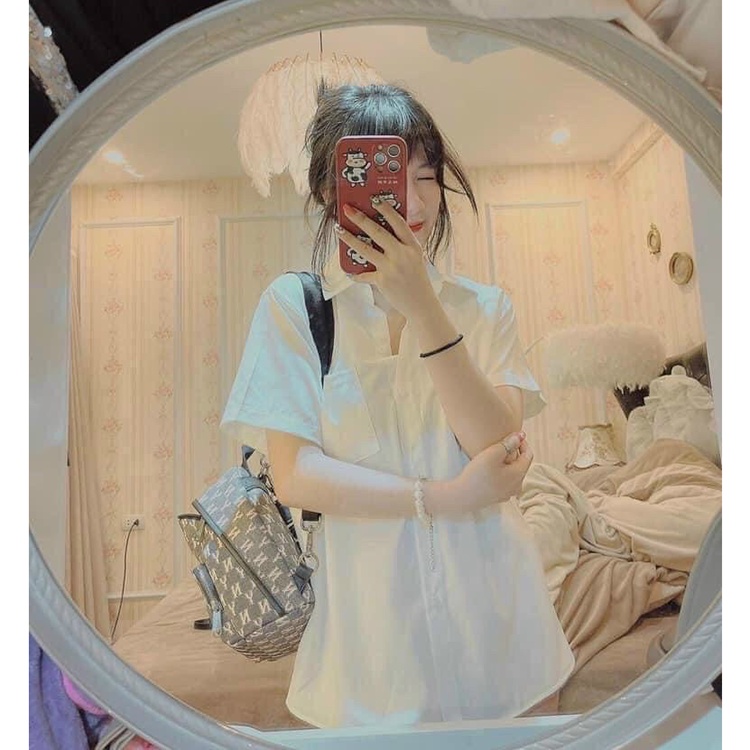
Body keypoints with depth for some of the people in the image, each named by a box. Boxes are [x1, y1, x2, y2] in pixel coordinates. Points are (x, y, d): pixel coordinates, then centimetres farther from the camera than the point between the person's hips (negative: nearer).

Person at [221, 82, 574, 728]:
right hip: (371, 610, -2)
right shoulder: (293, 304, -8)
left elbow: (498, 446, -15)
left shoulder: (484, 307, -1)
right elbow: (294, 476, -13)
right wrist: (445, 497, -18)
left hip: (492, 601, 3)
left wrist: (422, 306, -23)